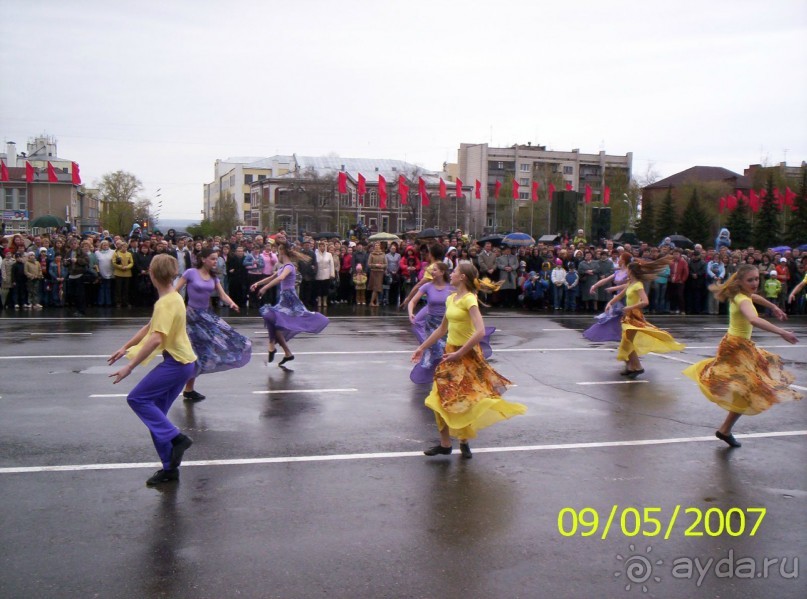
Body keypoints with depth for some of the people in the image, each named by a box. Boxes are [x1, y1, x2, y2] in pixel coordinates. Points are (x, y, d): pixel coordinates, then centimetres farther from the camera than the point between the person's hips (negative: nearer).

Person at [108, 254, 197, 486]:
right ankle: (170, 469, 14)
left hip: (176, 363, -9)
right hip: (182, 361, 9)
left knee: (136, 398, -8)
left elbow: (155, 339, -27)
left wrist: (129, 367, -25)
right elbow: (149, 327, 22)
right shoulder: (172, 298, 13)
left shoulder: (165, 303, -18)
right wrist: (125, 348, 22)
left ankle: (176, 438, -9)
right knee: (156, 413, 11)